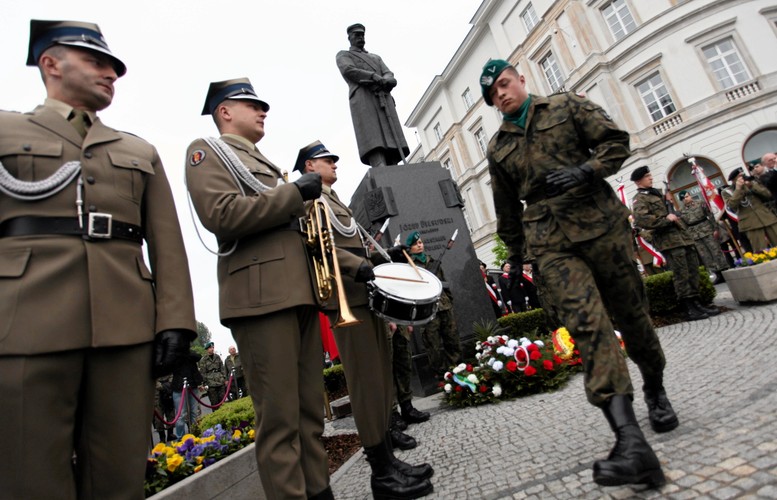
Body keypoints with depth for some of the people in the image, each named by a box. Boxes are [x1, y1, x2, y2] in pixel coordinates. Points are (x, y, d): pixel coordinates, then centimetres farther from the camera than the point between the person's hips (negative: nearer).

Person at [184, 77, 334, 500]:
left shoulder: (264, 164, 31)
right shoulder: (207, 150, 7)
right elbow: (221, 214, -14)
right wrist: (294, 193, -9)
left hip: (300, 292, 9)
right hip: (260, 296, -8)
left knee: (310, 411, 11)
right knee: (279, 418, -5)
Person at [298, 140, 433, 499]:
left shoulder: (334, 201, 28)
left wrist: (385, 255, 17)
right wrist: (359, 266, -26)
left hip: (366, 294, 10)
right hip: (347, 298, -10)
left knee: (382, 380, 11)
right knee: (367, 383, -8)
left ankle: (389, 459, 21)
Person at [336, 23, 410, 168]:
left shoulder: (376, 58, 38)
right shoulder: (343, 55, 24)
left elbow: (389, 75, 19)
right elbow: (348, 71, 0)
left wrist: (387, 81, -8)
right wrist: (376, 78, -11)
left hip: (384, 99, 5)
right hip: (362, 99, -5)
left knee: (393, 149, -16)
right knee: (374, 144, -27)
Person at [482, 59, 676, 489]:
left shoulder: (566, 107, 12)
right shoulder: (497, 147, 16)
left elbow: (616, 141, 7)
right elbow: (507, 209, 20)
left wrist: (585, 170, -12)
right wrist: (515, 255, 22)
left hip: (602, 225, 0)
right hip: (551, 243, 0)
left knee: (631, 313, 9)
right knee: (587, 323, -17)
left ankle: (655, 390, 36)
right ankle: (630, 441, -22)